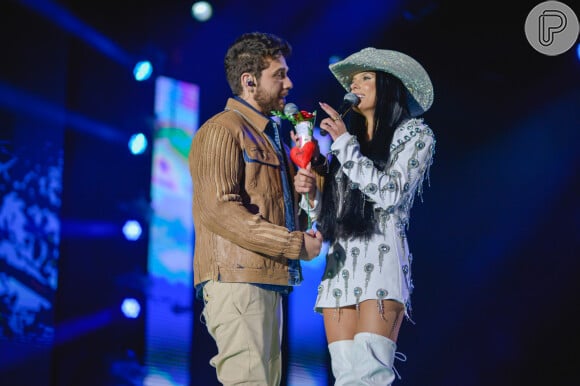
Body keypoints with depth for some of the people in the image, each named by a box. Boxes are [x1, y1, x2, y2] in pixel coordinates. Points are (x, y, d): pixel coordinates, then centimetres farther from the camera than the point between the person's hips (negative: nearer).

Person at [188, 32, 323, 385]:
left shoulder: (270, 136, 23)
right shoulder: (222, 130, -6)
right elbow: (218, 209, -17)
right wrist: (294, 244, -15)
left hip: (269, 283, 9)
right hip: (238, 280, -9)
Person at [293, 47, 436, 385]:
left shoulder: (414, 135, 7)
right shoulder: (346, 142, 20)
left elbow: (389, 193, -9)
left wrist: (345, 143, -6)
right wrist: (310, 193, -2)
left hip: (382, 261, -5)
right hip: (340, 267, 5)